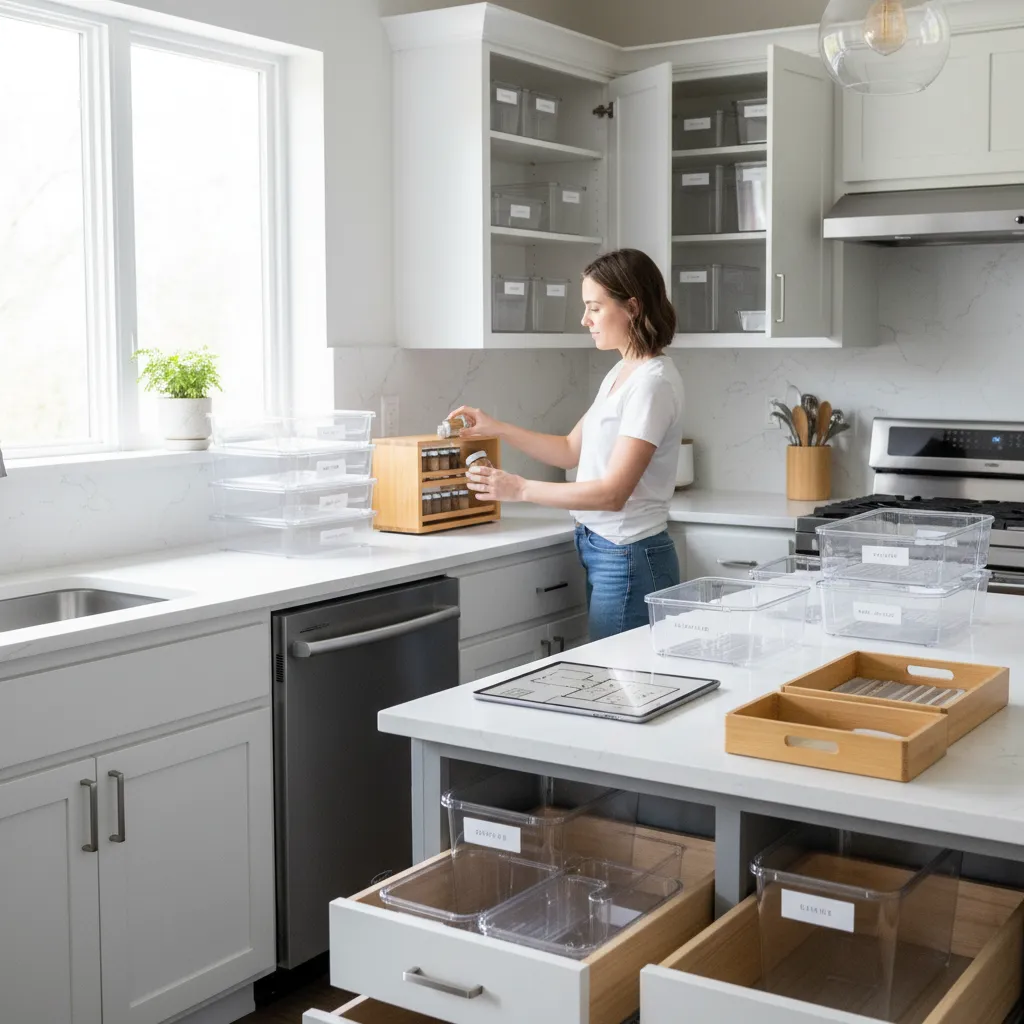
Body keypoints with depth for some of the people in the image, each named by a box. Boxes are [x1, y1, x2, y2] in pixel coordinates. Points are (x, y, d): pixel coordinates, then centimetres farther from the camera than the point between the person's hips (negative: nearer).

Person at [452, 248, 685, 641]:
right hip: (600, 550, 9)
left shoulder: (653, 383, -18)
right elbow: (571, 451, 17)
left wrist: (521, 488, -22)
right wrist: (495, 428, 9)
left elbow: (613, 492, -22)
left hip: (628, 559, -9)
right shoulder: (621, 372, 11)